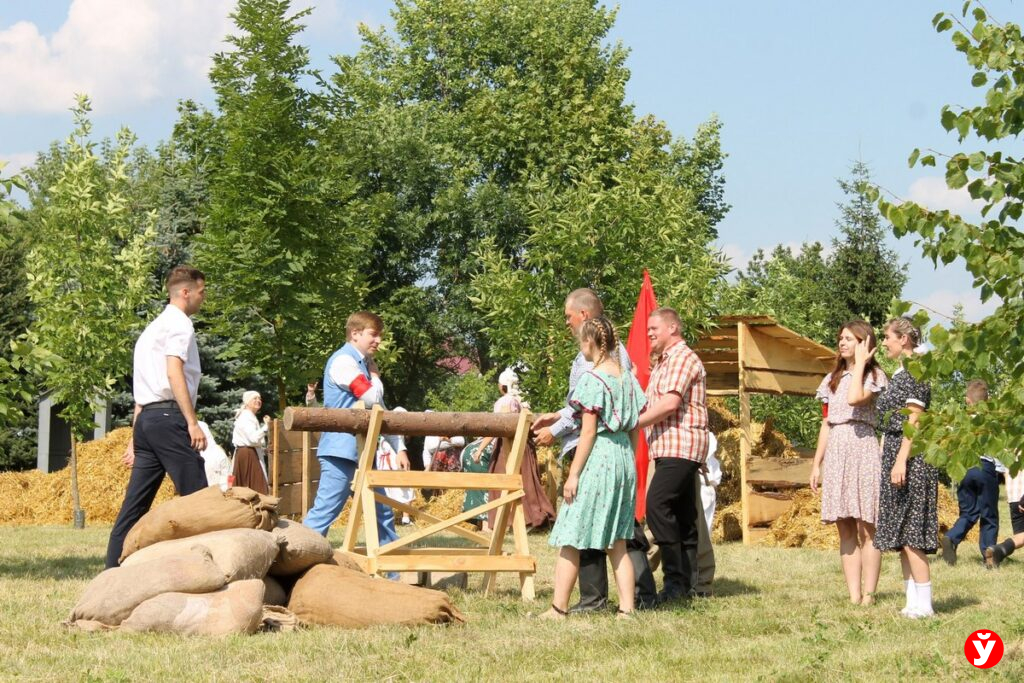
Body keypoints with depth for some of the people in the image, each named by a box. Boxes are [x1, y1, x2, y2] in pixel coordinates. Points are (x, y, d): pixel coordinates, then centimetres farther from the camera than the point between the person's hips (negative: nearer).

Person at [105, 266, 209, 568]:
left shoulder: (152, 328, 26)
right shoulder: (179, 323, -2)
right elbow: (174, 373, -17)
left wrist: (135, 440, 24)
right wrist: (192, 422, -22)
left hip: (145, 418, 9)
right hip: (168, 416, -9)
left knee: (136, 503, 7)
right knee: (197, 498, -10)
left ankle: (114, 571, 5)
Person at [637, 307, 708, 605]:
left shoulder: (682, 357, -9)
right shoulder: (665, 362, 25)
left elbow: (670, 403, -20)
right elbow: (658, 405, 27)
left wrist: (633, 423, -15)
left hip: (680, 446, -11)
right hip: (672, 448, 11)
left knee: (657, 505, -20)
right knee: (683, 515, 8)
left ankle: (676, 581, -22)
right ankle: (686, 585, 9)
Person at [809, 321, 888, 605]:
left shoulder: (874, 376, 0)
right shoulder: (832, 380, 18)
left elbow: (855, 399, -21)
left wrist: (860, 363, -11)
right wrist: (816, 464, 14)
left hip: (862, 449, -6)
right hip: (835, 453, 6)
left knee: (866, 528, -6)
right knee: (845, 530, 3)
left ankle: (868, 595, -6)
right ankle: (853, 595, 3)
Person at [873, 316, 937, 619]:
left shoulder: (913, 372, -10)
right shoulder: (900, 373, 18)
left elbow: (914, 419, -17)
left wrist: (901, 460, -22)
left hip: (909, 455, -10)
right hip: (894, 453, 10)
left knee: (909, 532, -11)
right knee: (901, 534, 9)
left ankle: (923, 603, -11)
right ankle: (913, 600, 12)